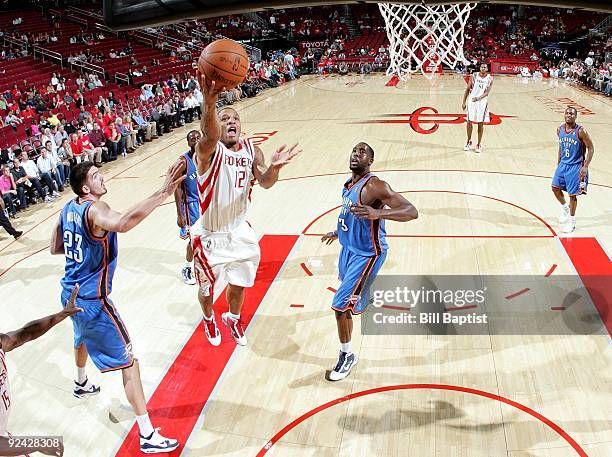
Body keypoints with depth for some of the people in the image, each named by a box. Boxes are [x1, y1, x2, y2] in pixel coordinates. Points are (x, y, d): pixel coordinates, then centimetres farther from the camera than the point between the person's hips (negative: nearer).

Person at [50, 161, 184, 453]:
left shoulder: (68, 208, 4)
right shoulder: (94, 209, -24)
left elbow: (55, 248, 17)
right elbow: (122, 224, -49)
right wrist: (164, 192, -56)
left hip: (70, 294, 9)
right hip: (92, 300, -9)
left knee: (83, 338, 38)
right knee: (128, 362, -5)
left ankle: (81, 385, 67)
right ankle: (147, 436, -3)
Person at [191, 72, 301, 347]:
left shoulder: (251, 150, -4)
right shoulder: (208, 149, -21)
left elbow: (265, 182, -17)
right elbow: (211, 136, -46)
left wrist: (275, 167, -41)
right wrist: (209, 104, -69)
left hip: (239, 231, 4)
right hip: (209, 235, -4)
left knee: (239, 283, 20)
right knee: (207, 287, 16)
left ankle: (233, 318, 52)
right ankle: (209, 319, 50)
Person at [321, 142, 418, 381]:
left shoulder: (374, 186, -26)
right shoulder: (349, 184, 1)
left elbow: (412, 212, -33)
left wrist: (378, 213, -49)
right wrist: (338, 232, 34)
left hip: (366, 255, -9)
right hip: (349, 248, 9)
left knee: (341, 305, -11)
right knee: (346, 281, 34)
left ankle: (347, 356, 8)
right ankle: (362, 296, 69)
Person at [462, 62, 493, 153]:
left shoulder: (490, 79, -3)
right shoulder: (474, 76, -1)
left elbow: (487, 93, -9)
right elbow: (468, 89, 4)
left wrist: (478, 98, -28)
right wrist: (464, 102, 1)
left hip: (482, 102, -1)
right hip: (471, 101, 1)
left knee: (480, 124, 3)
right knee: (469, 122, 2)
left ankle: (479, 145, 13)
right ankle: (469, 142, 21)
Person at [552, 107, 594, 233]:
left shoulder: (580, 131, -18)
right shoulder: (560, 129, 0)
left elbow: (591, 148, -12)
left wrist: (585, 166, -18)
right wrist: (558, 164, 16)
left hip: (576, 166, -6)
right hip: (563, 164, 6)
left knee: (572, 194, 0)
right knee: (555, 187, 6)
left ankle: (572, 221, 16)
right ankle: (565, 207, 33)